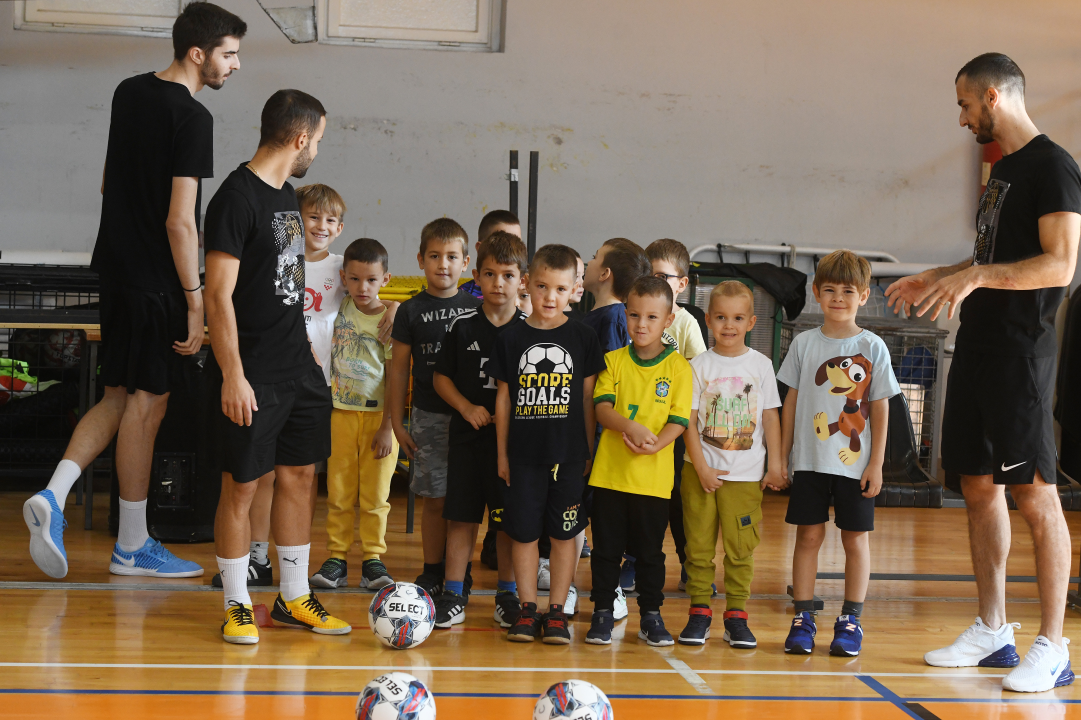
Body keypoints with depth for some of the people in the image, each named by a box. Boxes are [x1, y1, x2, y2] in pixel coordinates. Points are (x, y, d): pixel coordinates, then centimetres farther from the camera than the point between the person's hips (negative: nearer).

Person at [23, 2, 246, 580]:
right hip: (158, 281, -8)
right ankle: (132, 547, 10)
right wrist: (196, 302, -17)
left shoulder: (128, 93, 10)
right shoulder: (191, 118, -17)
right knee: (146, 404, 1)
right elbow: (180, 221, -21)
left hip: (116, 267, 8)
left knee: (119, 398, 15)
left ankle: (53, 495, -1)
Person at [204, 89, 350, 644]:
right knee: (242, 485, 1)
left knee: (299, 476, 12)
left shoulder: (286, 195, 13)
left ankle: (294, 598, 22)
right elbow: (218, 295, -17)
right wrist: (232, 376, -20)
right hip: (252, 377, -9)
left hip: (298, 368, 9)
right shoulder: (237, 197, -14)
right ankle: (236, 604, 13)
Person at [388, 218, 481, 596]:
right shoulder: (412, 311, 3)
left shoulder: (476, 309, 6)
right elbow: (399, 368, 6)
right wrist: (397, 422, 4)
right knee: (435, 499, 3)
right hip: (428, 416, -1)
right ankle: (432, 574, 14)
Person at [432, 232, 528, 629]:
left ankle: (508, 594, 18)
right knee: (461, 517, 4)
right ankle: (453, 594, 12)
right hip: (467, 436, 1)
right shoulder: (464, 326, 1)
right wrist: (467, 407, -7)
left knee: (508, 520, 5)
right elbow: (441, 377, 7)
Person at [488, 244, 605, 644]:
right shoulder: (512, 339, 1)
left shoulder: (582, 338, 0)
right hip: (524, 455, 1)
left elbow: (588, 397, 4)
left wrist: (590, 451, 3)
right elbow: (503, 397, 6)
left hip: (569, 455, -1)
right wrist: (502, 454, 5)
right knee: (523, 532, 5)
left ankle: (557, 611, 14)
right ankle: (527, 610, 16)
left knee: (564, 533, 5)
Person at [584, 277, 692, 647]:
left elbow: (679, 420, -5)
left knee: (650, 550, 8)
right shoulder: (614, 360, 4)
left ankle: (651, 616, 20)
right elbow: (602, 408, -5)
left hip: (653, 475, -1)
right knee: (606, 547, 7)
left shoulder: (678, 367, -1)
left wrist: (654, 445, -21)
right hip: (609, 473, 1)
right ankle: (603, 613, 18)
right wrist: (632, 427, -22)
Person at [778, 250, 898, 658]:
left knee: (855, 538, 5)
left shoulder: (872, 347, -1)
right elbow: (791, 402, 8)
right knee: (808, 535, 3)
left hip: (855, 463, -1)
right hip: (809, 460, 1)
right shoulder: (804, 344, 3)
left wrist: (876, 464, -3)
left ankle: (850, 621, 13)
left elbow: (880, 409, 0)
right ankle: (802, 618, 10)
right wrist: (782, 457, 6)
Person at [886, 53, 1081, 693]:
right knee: (978, 486, 11)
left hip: (1023, 348, -9)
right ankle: (993, 631, 20)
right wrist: (935, 278, 22)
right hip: (980, 345, 10)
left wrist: (976, 276, -24)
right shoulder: (1003, 169, 18)